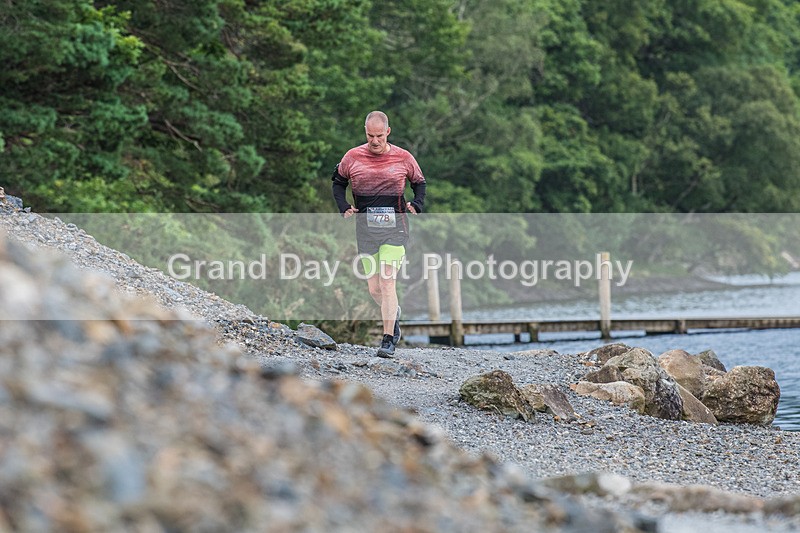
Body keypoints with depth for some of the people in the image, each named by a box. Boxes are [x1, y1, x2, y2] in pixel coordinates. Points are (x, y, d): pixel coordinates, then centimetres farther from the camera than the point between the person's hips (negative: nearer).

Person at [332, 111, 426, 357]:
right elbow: (338, 182, 18)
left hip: (394, 228, -3)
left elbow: (419, 182, 16)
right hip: (365, 229, 3)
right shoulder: (352, 157, 3)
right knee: (374, 289, 5)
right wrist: (343, 207, 3)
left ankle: (388, 340, -10)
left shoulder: (403, 158, 0)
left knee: (387, 282, -14)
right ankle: (394, 313, 38)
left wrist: (417, 205, -1)